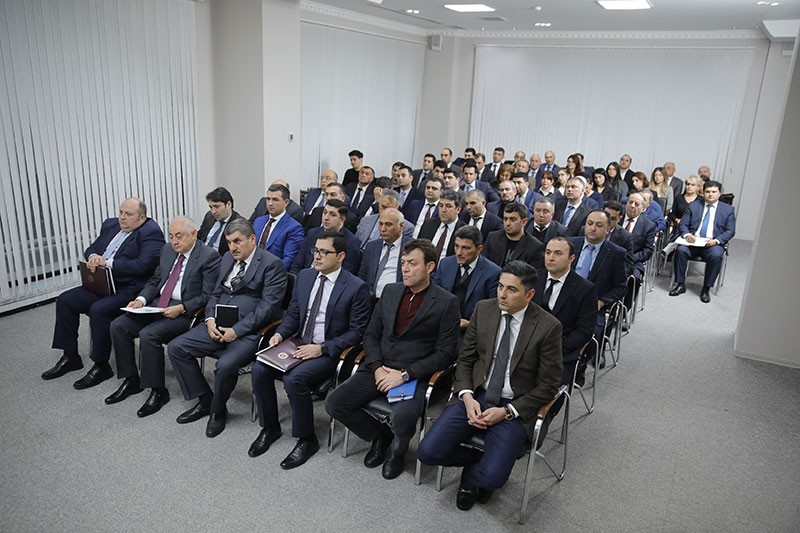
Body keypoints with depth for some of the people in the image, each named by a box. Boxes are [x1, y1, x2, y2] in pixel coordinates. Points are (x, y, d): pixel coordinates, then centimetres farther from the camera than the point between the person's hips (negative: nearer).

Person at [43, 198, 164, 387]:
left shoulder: (151, 233, -12)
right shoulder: (110, 225, 15)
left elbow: (142, 265, -24)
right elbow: (91, 249, 19)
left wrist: (108, 262, -20)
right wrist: (93, 257, -6)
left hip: (129, 290, -9)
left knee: (98, 309, -29)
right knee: (65, 300, 1)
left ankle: (101, 366, -11)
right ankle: (70, 357, 13)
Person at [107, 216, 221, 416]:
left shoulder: (209, 256, -11)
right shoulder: (168, 250, 13)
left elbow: (208, 296, -14)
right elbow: (155, 281, 19)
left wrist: (181, 308, -23)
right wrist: (141, 299, 1)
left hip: (185, 312, -8)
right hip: (157, 305, 8)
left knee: (148, 334, -28)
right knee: (118, 326, -6)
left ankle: (158, 391, -10)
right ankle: (131, 380, 9)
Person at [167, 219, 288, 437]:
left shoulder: (272, 264, -9)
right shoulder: (228, 258, 15)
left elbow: (268, 307, -15)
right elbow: (216, 294, 18)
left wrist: (236, 331, -20)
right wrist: (210, 319, -2)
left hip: (249, 331, -7)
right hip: (219, 325, 8)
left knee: (225, 365, -30)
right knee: (176, 347, -4)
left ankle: (218, 410, 2)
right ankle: (205, 400, 10)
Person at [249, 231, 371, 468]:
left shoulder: (356, 288, -10)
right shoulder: (305, 276, 9)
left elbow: (356, 332, -11)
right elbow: (293, 313, 16)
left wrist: (322, 348, -20)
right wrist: (280, 333, -4)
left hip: (329, 352, -6)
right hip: (298, 345, 6)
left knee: (294, 379, -29)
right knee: (259, 369, -15)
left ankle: (307, 439, -6)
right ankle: (270, 427, 8)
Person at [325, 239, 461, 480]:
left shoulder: (446, 303, -5)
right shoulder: (390, 291, 11)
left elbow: (445, 353, -8)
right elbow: (371, 334, 13)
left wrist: (405, 374, -15)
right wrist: (377, 367, -6)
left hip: (414, 375, -5)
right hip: (379, 368, 5)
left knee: (402, 418, -32)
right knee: (334, 404, -11)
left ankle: (398, 448, 7)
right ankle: (380, 435, 16)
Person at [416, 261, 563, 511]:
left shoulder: (548, 326, -11)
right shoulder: (483, 309, 0)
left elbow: (547, 386, -6)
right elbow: (465, 359, 8)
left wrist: (506, 412, -14)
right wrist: (467, 396, -10)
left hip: (513, 407, -3)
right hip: (475, 396, 3)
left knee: (492, 477, -24)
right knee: (428, 451, -14)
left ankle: (471, 476, 15)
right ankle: (480, 459, 15)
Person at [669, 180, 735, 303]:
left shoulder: (728, 209, 11)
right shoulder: (693, 206, 14)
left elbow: (730, 231, 4)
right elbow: (683, 224, 8)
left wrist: (716, 240, -15)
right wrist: (687, 235, -14)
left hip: (713, 244, -1)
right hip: (693, 241, 1)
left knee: (716, 255, -33)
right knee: (681, 250, -29)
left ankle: (706, 288, -19)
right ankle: (680, 284, -17)